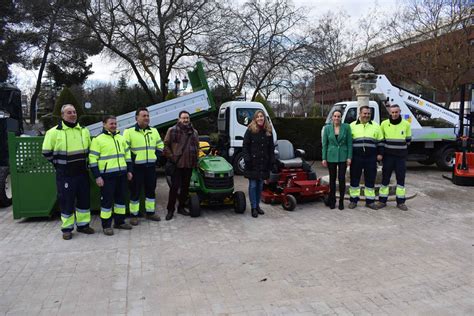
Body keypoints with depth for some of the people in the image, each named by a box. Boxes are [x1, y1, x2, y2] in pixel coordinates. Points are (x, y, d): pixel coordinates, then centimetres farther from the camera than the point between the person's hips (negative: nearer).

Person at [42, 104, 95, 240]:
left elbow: (89, 149, 19)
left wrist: (83, 162, 10)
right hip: (65, 174, -4)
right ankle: (67, 228, 16)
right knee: (66, 201, 2)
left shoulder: (84, 131, 7)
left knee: (84, 199, 10)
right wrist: (60, 163, -2)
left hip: (82, 172, 5)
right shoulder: (54, 132, -8)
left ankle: (83, 224, 24)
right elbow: (47, 152, -3)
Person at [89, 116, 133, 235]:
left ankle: (119, 221, 26)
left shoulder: (121, 138, 13)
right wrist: (97, 176, -13)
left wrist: (129, 170, 13)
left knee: (121, 198, 12)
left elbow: (127, 155, 19)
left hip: (121, 174, 6)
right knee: (107, 200, 0)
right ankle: (106, 225, 12)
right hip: (107, 175, -6)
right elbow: (93, 159, -8)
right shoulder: (98, 139, -5)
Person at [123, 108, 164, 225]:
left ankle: (150, 212, 25)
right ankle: (134, 215, 13)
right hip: (137, 167, -5)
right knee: (135, 191, 2)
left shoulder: (154, 131, 11)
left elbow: (160, 145, 20)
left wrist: (156, 156, 8)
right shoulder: (129, 132, -6)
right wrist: (132, 159, -12)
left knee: (151, 189, 12)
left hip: (151, 166, 5)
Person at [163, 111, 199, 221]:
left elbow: (197, 147, 21)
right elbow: (166, 146, -2)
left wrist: (195, 160, 11)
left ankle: (181, 207, 23)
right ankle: (170, 209, 6)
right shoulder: (172, 130, -1)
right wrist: (171, 157, -9)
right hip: (177, 164, -5)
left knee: (185, 187, 10)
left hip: (189, 165, 5)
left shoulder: (194, 132, 13)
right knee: (175, 186, -5)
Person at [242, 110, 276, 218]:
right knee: (253, 185, 0)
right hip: (253, 163, -4)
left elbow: (271, 148, 11)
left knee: (260, 185, 11)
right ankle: (253, 207, 8)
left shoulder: (268, 131, 9)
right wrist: (247, 159, -14)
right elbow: (245, 146, -5)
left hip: (264, 163, 4)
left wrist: (272, 162, 5)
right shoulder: (250, 130, -3)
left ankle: (257, 205, 23)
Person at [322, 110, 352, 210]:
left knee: (342, 178, -1)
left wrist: (349, 157, -6)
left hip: (343, 156, -1)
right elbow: (324, 144, 3)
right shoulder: (327, 128, 1)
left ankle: (341, 201, 13)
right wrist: (324, 158, -1)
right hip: (331, 156, 1)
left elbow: (349, 143, -1)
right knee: (332, 179, 8)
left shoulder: (346, 127, -2)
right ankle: (332, 201, 19)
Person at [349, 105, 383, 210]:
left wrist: (380, 153, 2)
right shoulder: (352, 126, 6)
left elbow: (380, 141, 11)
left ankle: (370, 201, 16)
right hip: (356, 158, -1)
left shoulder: (375, 126, 9)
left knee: (370, 180, 6)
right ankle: (354, 200, 16)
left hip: (371, 158, 1)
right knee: (354, 179, 5)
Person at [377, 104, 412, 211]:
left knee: (401, 178, 6)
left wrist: (402, 149, 4)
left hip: (401, 156, 1)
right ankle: (382, 200, 14)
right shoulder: (384, 124, -1)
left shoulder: (406, 124, 0)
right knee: (385, 178, 5)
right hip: (388, 155, 0)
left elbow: (408, 140, 10)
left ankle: (400, 202, 16)